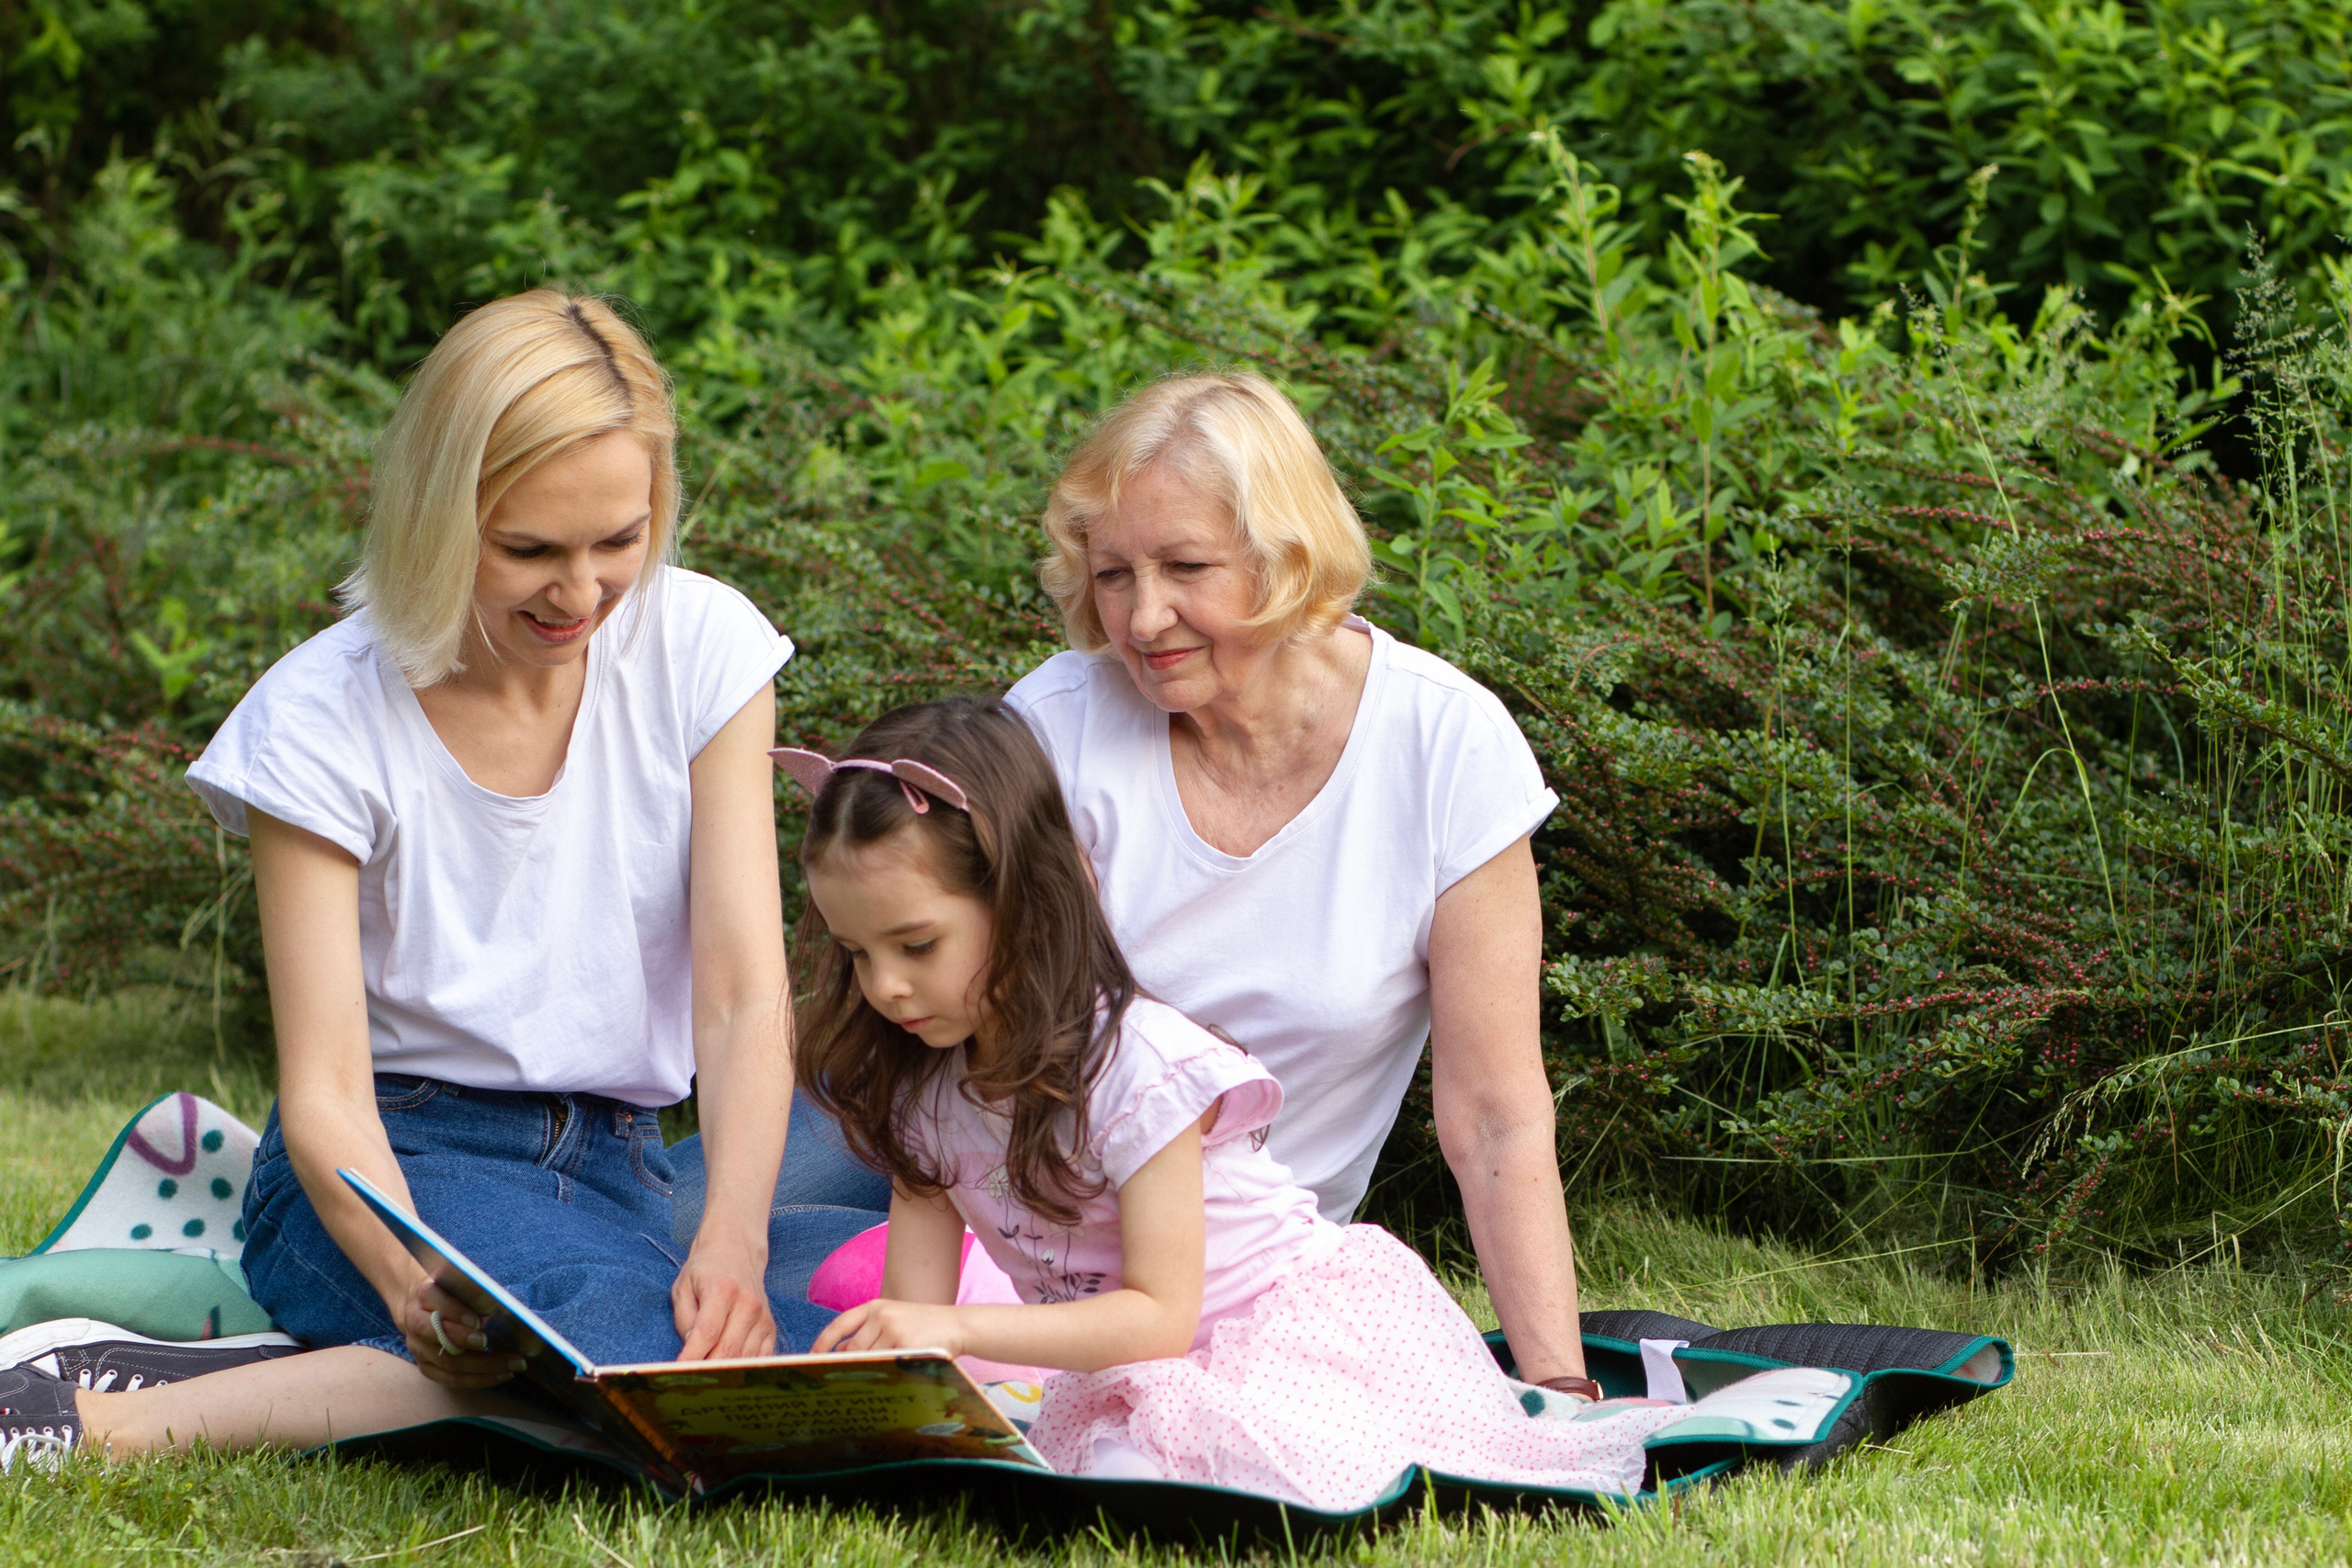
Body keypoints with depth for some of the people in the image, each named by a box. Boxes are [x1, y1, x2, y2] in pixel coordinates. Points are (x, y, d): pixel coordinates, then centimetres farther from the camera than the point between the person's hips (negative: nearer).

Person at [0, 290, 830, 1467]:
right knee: (626, 1334, -37)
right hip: (395, 1159, -4)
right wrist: (414, 1282, -37)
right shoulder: (323, 718, -11)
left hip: (616, 1167, 5)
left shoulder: (703, 650, -3)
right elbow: (324, 1090, -15)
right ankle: (116, 1425, -32)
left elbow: (745, 997, -8)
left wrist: (732, 1236, -28)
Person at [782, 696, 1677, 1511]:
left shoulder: (1137, 1067, -21)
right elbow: (918, 1319, 1)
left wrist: (958, 1329, -30)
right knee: (1117, 1474, -27)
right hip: (1124, 1378, 6)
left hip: (1294, 1328, -6)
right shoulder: (921, 1093, 1)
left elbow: (1160, 1316, -21)